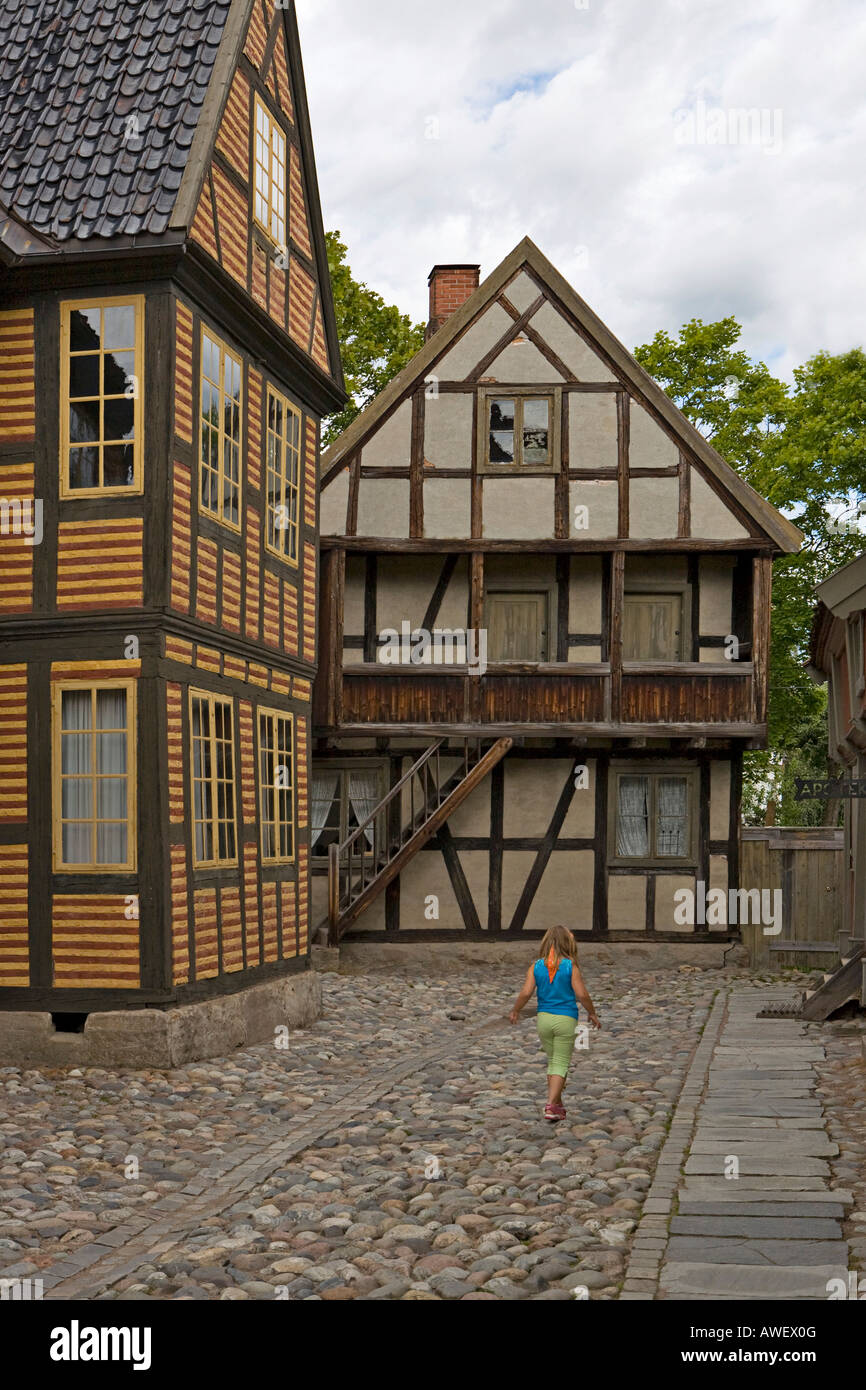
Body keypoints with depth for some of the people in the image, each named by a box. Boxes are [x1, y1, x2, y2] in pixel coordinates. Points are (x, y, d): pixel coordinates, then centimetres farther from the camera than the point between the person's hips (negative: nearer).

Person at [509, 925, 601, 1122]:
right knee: (561, 1064, 3)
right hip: (565, 1019, -3)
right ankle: (551, 1105, -10)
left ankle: (558, 1104, 24)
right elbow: (582, 994, -11)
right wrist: (592, 1013, 4)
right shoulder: (570, 966, -8)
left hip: (544, 1017, 3)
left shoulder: (536, 967, -1)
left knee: (553, 1061, 19)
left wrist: (515, 1011, 9)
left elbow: (525, 993, -8)